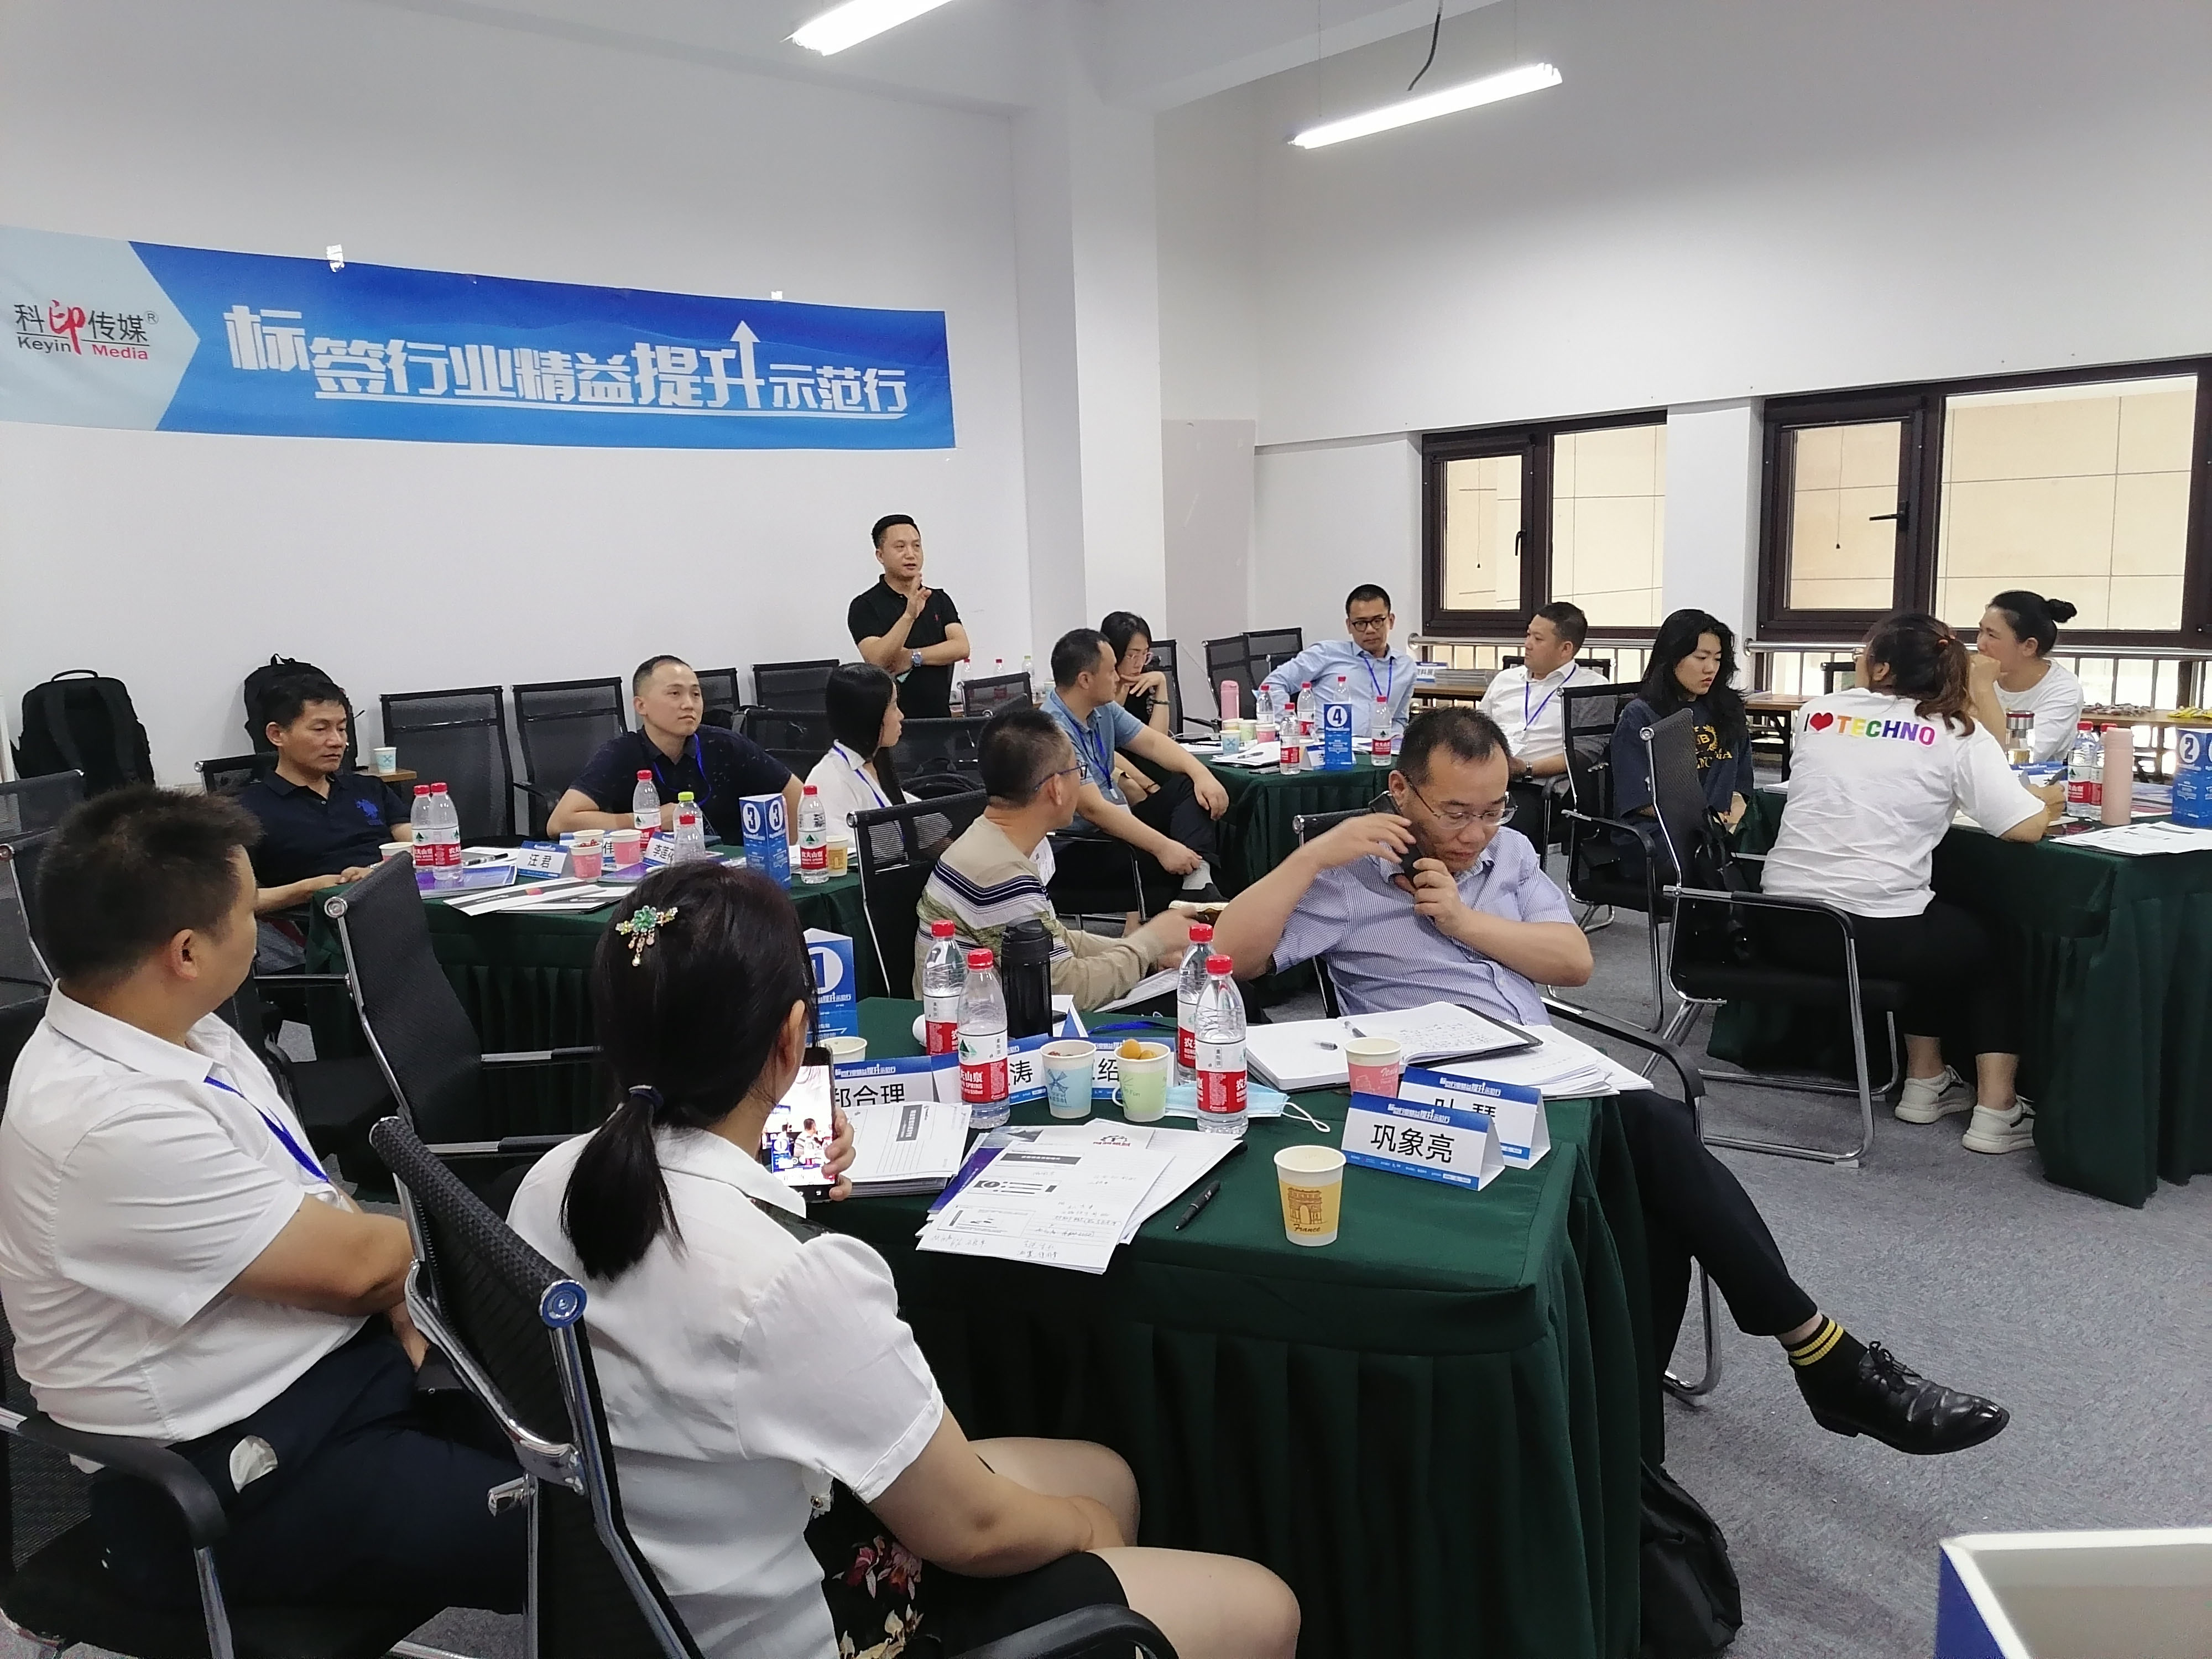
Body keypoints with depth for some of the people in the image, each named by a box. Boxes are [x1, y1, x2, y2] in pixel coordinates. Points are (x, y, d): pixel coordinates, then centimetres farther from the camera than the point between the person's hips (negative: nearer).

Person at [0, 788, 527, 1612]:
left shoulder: (178, 1031, 1)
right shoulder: (108, 1124, -28)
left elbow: (311, 1209, 8)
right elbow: (349, 1261, -21)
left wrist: (399, 1301, -8)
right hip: (242, 1483, -8)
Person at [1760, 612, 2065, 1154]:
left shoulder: (1817, 713, 8)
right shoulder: (1958, 733, -3)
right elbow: (2025, 826, -8)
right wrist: (2046, 801, 15)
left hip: (1784, 923, 5)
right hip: (1876, 932, -5)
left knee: (1942, 932, 34)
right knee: (1994, 948, 27)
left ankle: (1925, 1082, 39)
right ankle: (1995, 1111, 21)